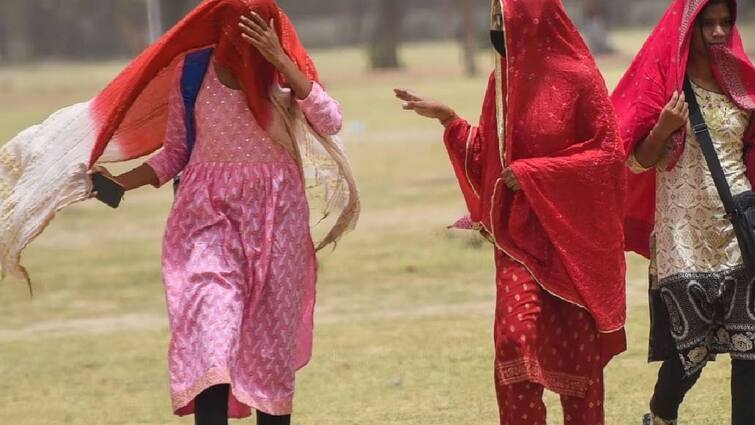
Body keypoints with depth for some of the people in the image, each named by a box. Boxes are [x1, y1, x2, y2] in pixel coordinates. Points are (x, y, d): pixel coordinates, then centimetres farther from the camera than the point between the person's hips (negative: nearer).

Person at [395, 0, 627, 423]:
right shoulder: (504, 81, 7)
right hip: (518, 231, 4)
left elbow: (608, 152, -12)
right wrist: (448, 119, 3)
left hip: (570, 234, -4)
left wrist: (533, 173, -14)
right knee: (516, 338, -12)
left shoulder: (578, 78, -10)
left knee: (575, 342, 3)